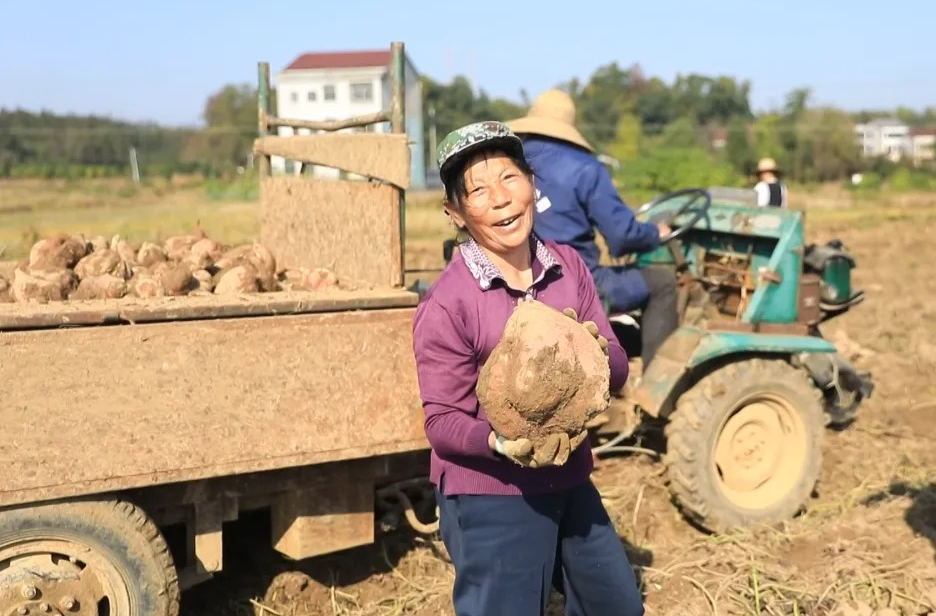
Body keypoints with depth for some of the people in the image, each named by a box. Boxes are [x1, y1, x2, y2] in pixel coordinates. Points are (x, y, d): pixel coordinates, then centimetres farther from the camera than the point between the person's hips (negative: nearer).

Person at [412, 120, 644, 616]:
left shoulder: (568, 266, -2)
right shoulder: (445, 305, -19)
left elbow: (617, 372, 1)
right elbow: (442, 421, -16)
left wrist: (596, 348, -21)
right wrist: (501, 443, -35)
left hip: (571, 484, 7)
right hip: (490, 501, -6)